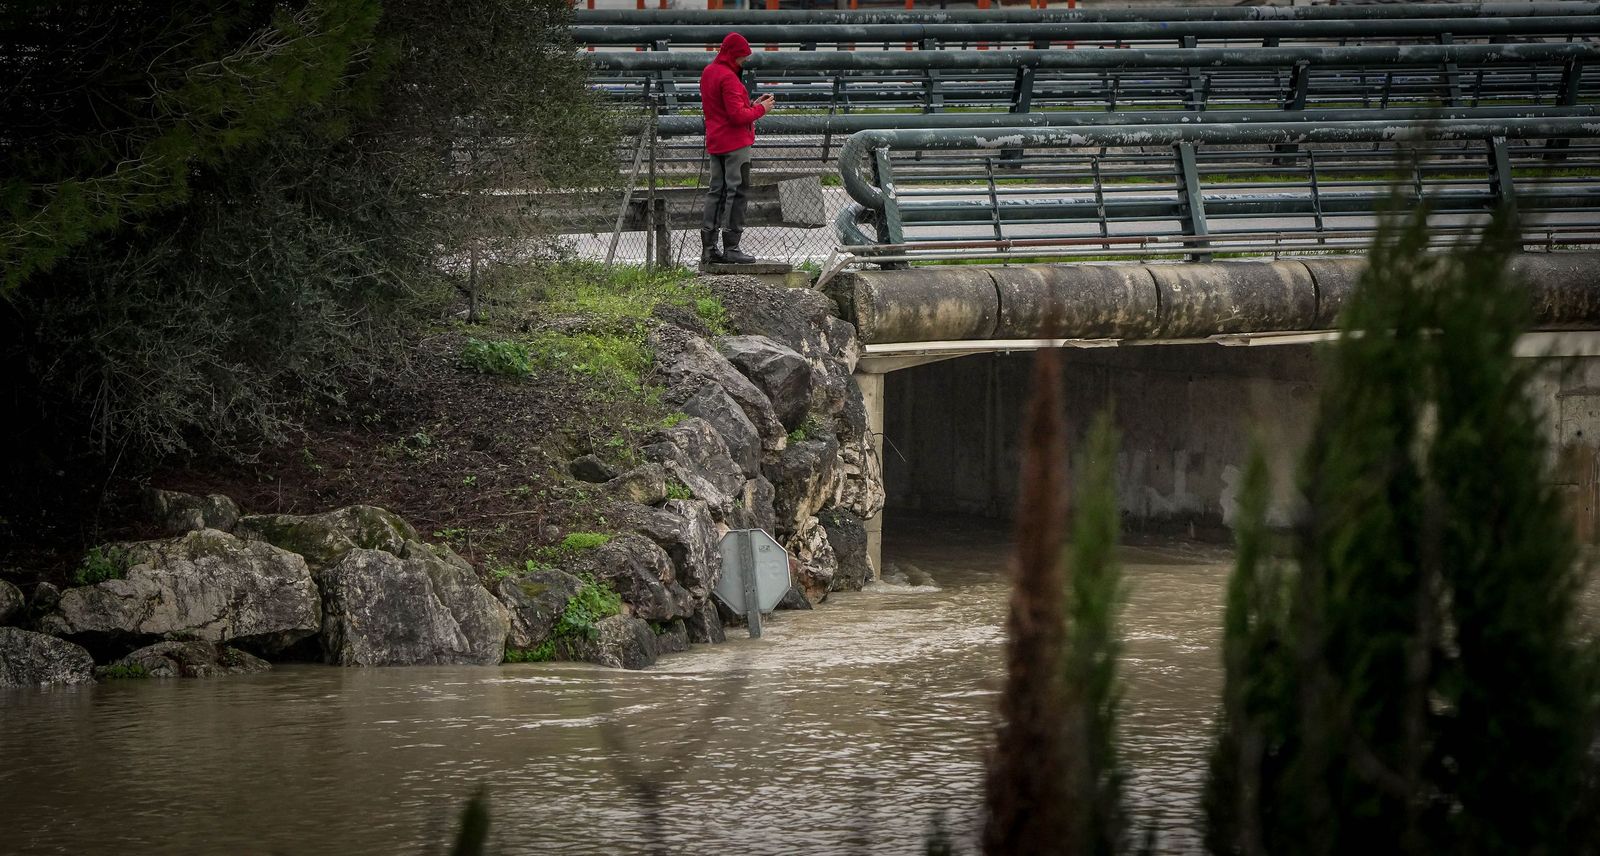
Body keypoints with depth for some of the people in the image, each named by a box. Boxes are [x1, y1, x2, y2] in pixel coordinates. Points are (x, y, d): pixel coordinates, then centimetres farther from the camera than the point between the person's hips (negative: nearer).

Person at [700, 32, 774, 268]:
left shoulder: (708, 72, 13)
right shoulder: (728, 78, -17)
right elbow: (738, 116, -21)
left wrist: (751, 104, 9)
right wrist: (760, 109, -7)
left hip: (715, 142, 9)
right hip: (735, 142, -9)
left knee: (717, 191, 13)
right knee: (736, 192, -5)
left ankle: (708, 247, 13)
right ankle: (731, 247, -6)